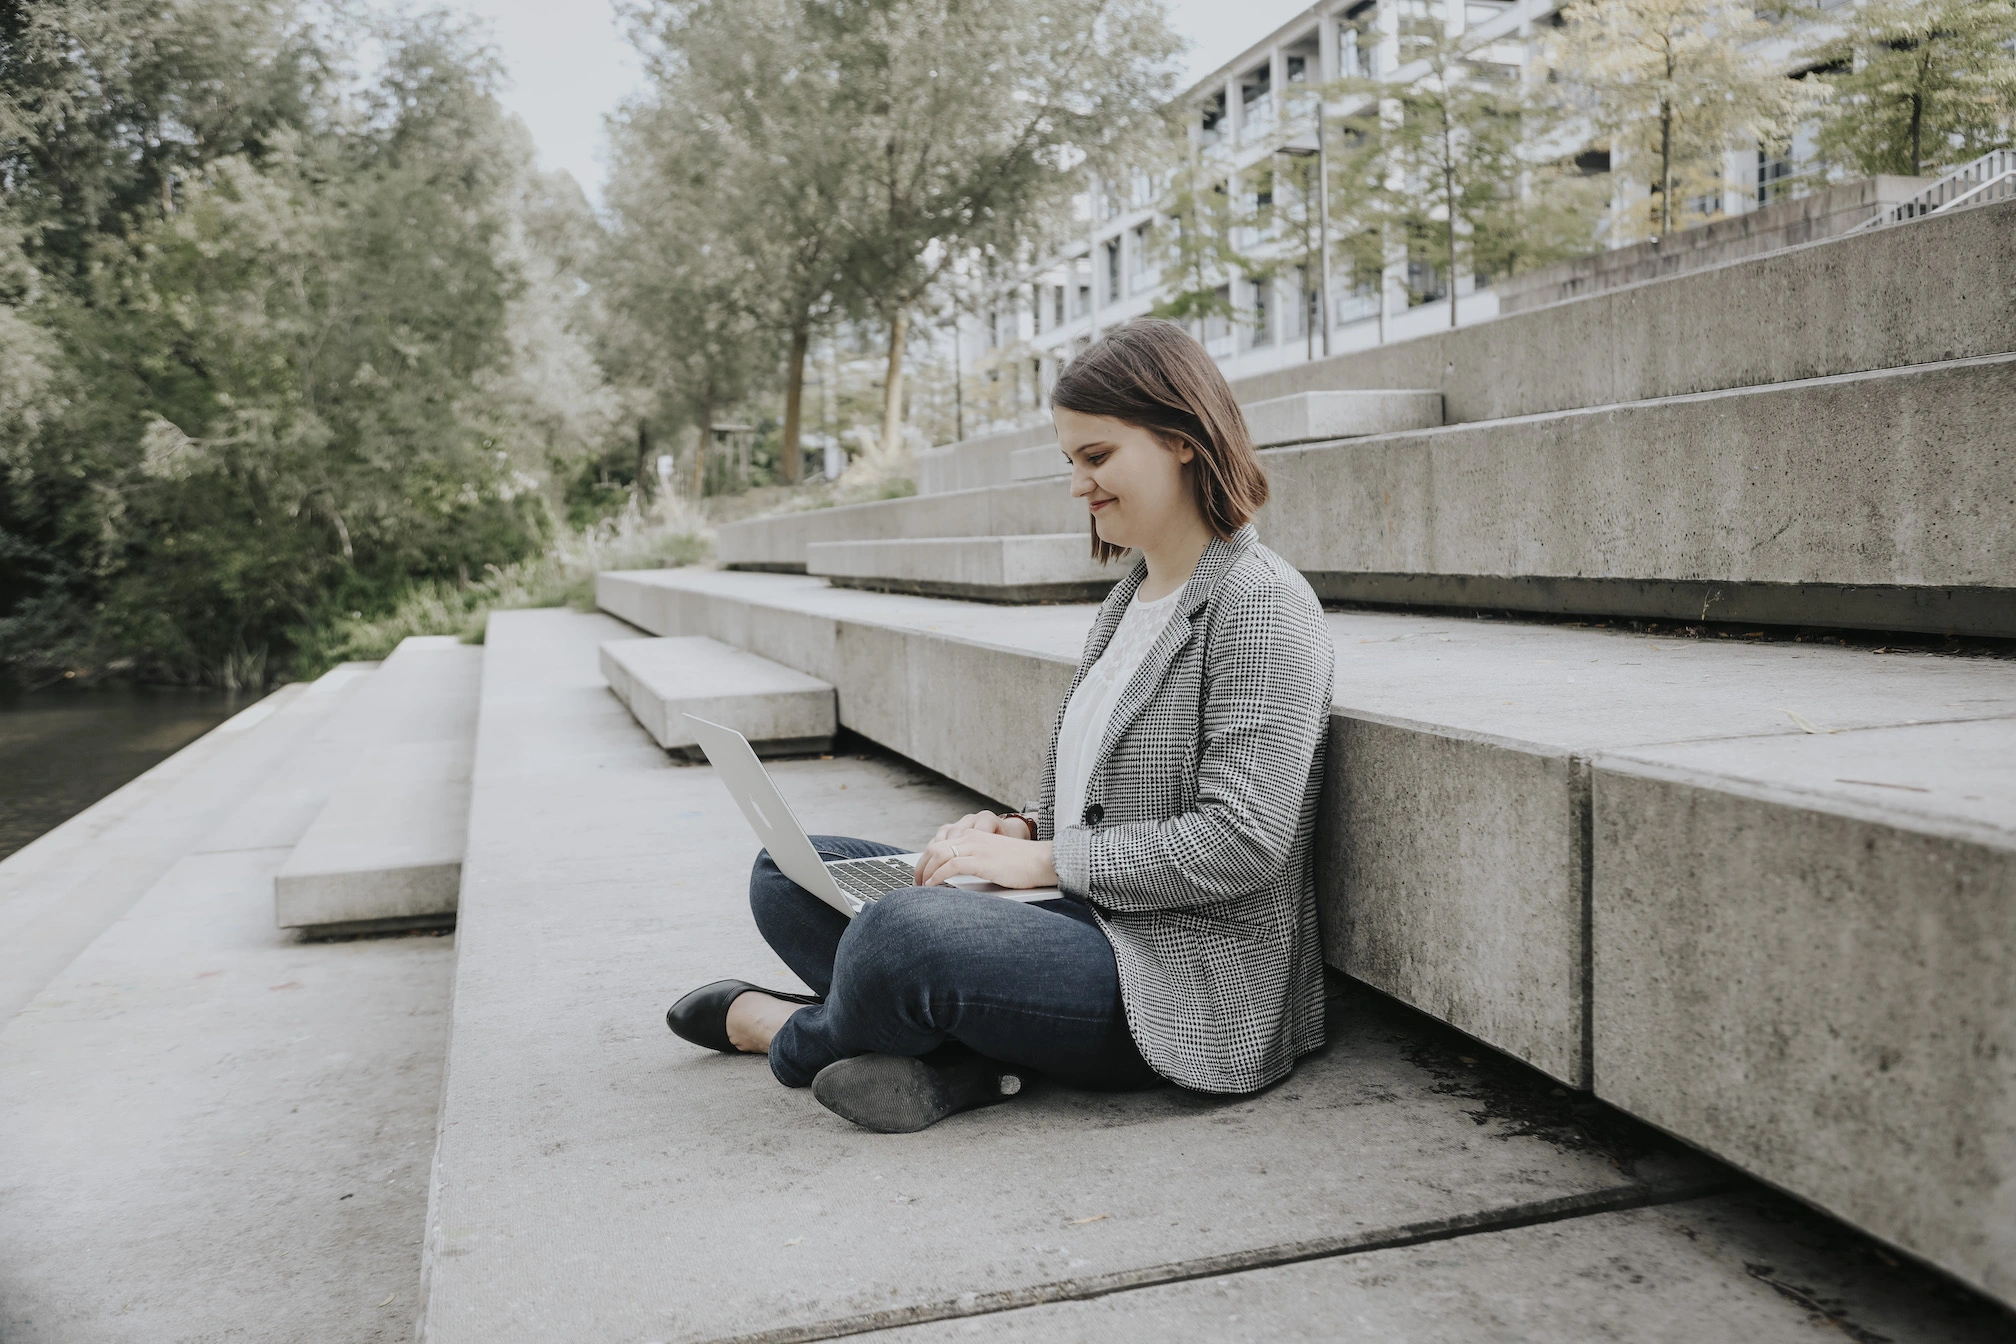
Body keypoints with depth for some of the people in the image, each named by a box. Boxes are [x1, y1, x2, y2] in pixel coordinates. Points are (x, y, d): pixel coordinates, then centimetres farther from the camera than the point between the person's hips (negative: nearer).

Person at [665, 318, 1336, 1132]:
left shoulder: (1263, 607, -12)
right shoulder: (1131, 598, 17)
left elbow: (1240, 843, -20)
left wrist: (1045, 859, -17)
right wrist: (1023, 830, 2)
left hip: (1187, 985, -9)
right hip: (1086, 920, 10)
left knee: (904, 935, -34)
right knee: (788, 872, 5)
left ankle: (786, 1030, 1)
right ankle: (957, 1059, -18)